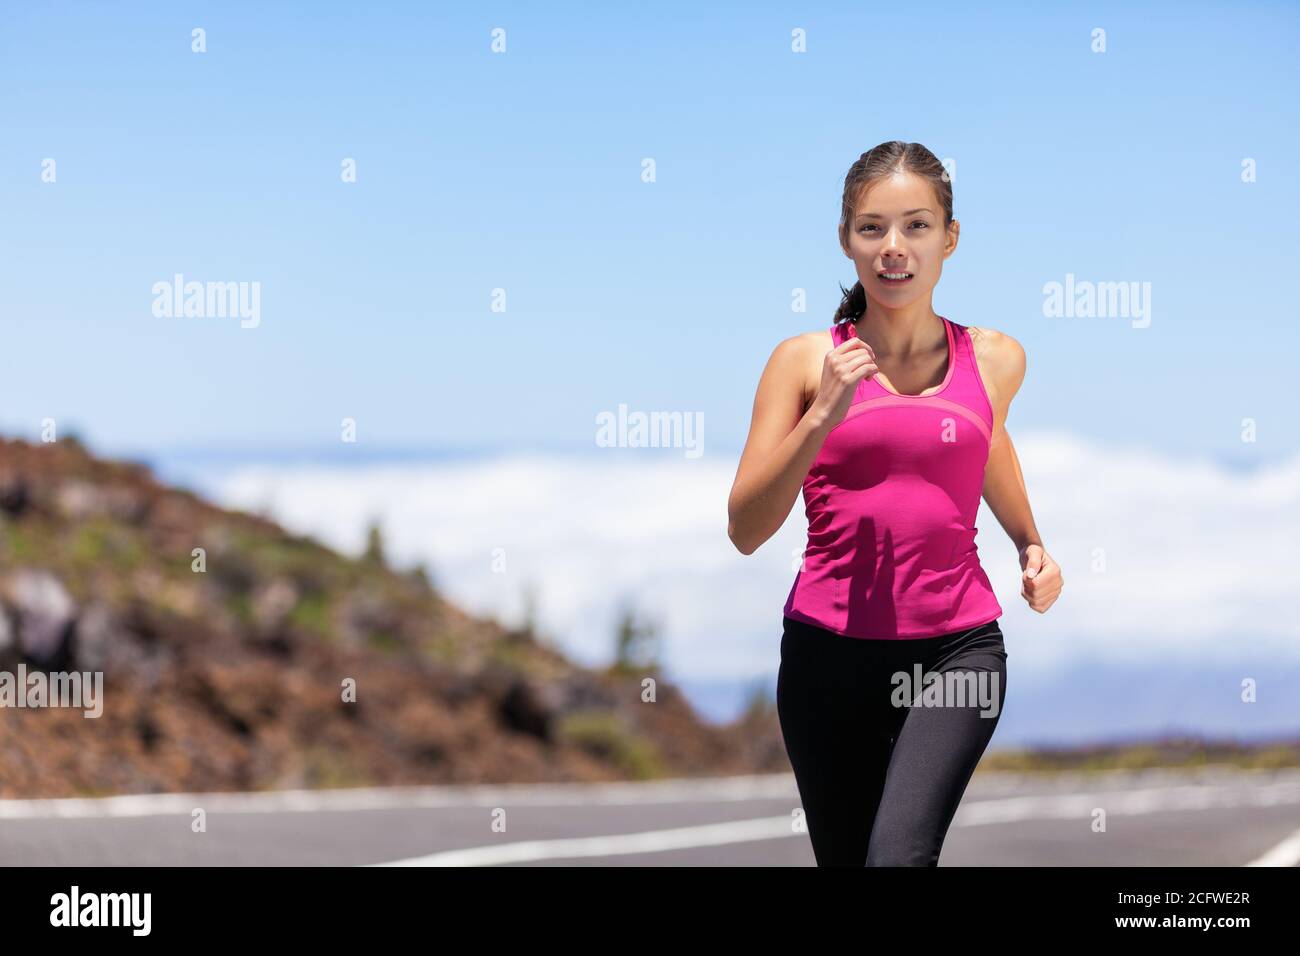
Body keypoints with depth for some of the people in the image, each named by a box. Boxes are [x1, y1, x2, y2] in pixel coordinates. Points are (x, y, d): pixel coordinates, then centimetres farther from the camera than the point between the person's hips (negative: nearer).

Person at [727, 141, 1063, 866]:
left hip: (955, 648, -1)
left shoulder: (994, 361, 4)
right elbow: (745, 530, -6)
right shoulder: (805, 361, -1)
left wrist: (1032, 546, 16)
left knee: (900, 855, -25)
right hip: (829, 646, 1)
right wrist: (822, 417, -16)